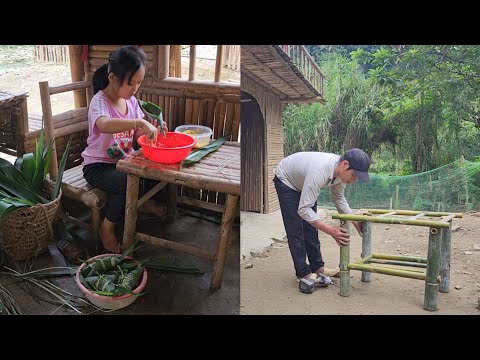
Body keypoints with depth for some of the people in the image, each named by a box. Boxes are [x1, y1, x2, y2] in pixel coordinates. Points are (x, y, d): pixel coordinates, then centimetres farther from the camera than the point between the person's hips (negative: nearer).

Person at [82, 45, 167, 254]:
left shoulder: (131, 101, 2)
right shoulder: (100, 101, -20)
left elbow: (135, 135, 7)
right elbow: (104, 125, -45)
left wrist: (151, 128, -14)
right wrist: (140, 122, -51)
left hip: (123, 160, 7)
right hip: (98, 166, -7)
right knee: (127, 183, -32)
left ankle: (142, 201, 18)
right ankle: (107, 228, -8)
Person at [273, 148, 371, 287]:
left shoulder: (341, 170, -20)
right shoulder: (319, 172, -44)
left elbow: (339, 198, -3)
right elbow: (303, 209, -42)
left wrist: (355, 221, -13)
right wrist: (330, 230, -47)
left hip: (303, 181, 7)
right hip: (285, 180, -7)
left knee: (311, 225, 7)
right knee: (296, 229, -9)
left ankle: (317, 267, 15)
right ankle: (303, 273, -2)